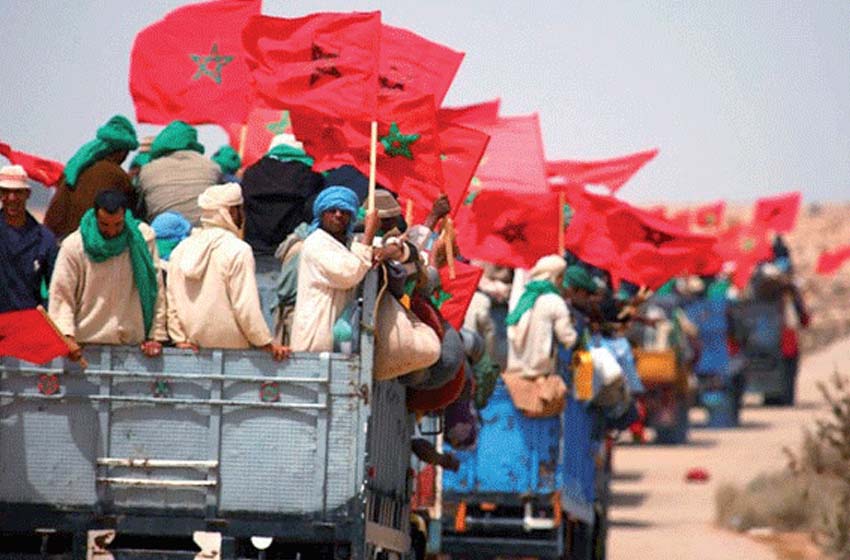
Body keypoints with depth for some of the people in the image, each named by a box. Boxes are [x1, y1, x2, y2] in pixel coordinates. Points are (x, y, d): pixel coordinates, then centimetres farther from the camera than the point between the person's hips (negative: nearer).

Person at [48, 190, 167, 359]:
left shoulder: (143, 238, 2)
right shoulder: (73, 246, 0)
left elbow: (157, 291, 4)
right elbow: (61, 296, 0)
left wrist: (156, 335, 0)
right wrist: (67, 336, -13)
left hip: (132, 343, 1)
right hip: (86, 344, -1)